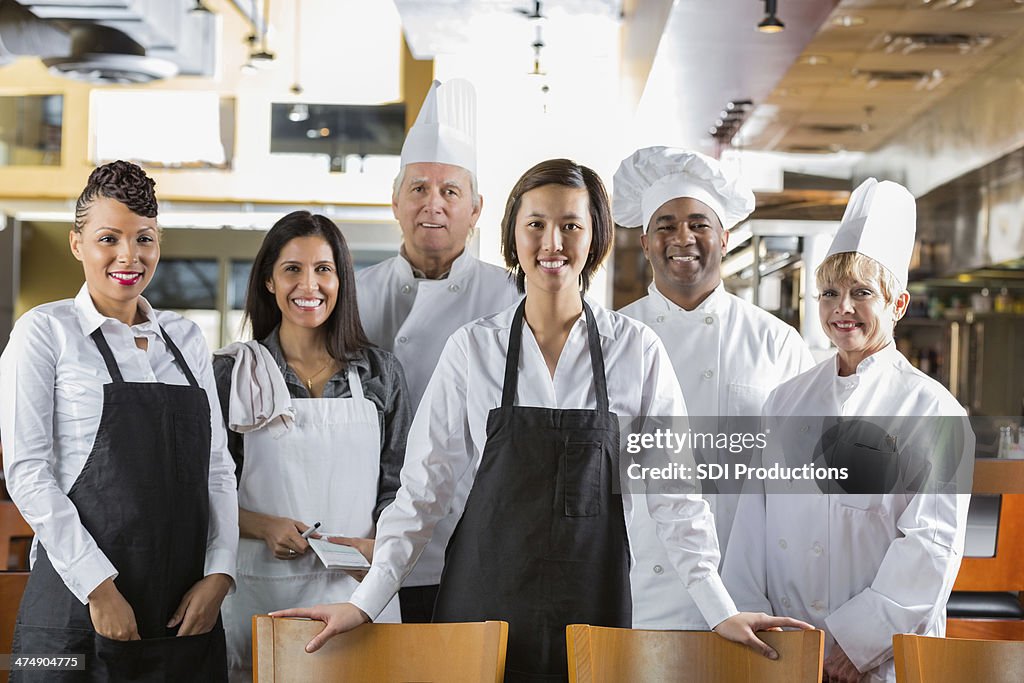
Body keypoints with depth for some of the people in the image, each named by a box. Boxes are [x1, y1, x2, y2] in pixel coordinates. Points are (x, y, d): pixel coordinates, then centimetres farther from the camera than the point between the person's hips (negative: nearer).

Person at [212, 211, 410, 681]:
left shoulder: (380, 372, 8)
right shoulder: (233, 373, 2)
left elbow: (396, 487, 10)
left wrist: (379, 544, -9)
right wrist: (266, 527, -14)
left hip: (357, 587, 2)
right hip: (263, 586, -1)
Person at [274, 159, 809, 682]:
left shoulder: (637, 349, 0)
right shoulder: (472, 348, 0)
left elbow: (674, 490, 1)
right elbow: (423, 487, 2)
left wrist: (720, 611, -7)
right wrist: (365, 602, -6)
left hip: (592, 602, 0)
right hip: (482, 603, 0)